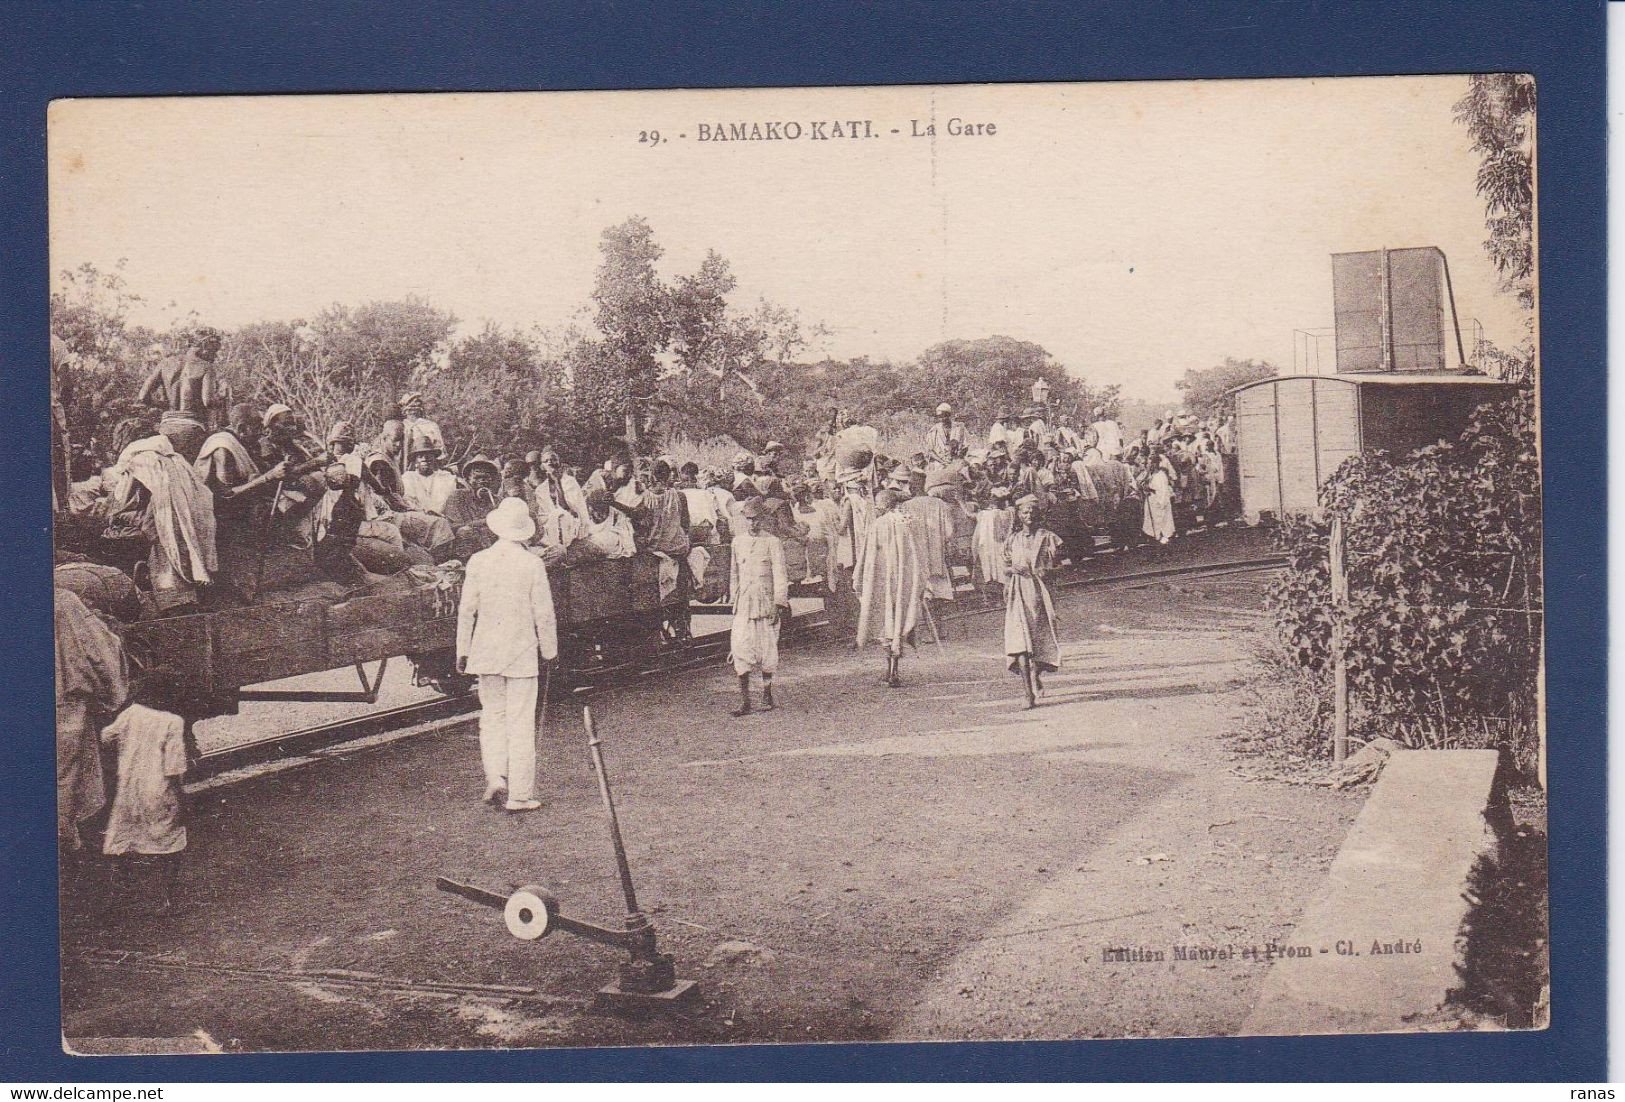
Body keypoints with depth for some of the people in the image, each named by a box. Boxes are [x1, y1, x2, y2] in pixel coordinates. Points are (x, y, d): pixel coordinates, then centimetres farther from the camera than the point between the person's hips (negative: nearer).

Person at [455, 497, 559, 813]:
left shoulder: (478, 561, -3)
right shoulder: (532, 564, -8)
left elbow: (466, 610, 1)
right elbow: (544, 613, -5)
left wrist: (462, 651, 11)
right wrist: (549, 650, 9)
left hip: (486, 650, 2)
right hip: (522, 651, -2)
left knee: (491, 715, 15)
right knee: (521, 722, 2)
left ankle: (495, 776, -2)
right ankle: (520, 794, 4)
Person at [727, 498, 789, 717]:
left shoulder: (772, 542, -2)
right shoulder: (738, 541, 11)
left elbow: (779, 574, -4)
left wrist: (779, 603, -10)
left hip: (766, 601, -3)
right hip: (743, 604, 3)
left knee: (766, 648, 4)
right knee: (740, 648, -7)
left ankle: (767, 695, 20)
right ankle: (744, 701, -5)